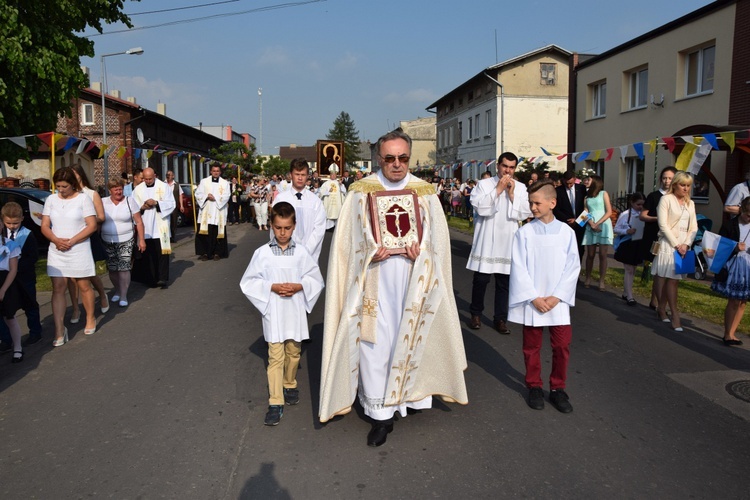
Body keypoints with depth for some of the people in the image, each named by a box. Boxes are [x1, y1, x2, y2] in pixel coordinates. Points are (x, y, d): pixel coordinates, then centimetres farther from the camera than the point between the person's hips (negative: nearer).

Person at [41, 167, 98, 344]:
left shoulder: (83, 199, -4)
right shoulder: (51, 199, 7)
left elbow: (92, 226, -9)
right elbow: (44, 226, 7)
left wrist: (71, 241, -15)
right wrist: (56, 240, -12)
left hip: (79, 250, -3)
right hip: (56, 251, 3)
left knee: (84, 286, 6)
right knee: (58, 289, -1)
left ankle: (90, 319, 27)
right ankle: (59, 330, 2)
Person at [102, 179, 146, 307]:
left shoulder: (129, 201, -1)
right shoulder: (103, 202, 3)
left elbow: (139, 222, -1)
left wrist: (141, 240, -5)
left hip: (126, 242, -2)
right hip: (108, 242, 2)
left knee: (124, 268, -6)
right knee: (112, 269, 8)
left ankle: (123, 296, 3)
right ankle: (117, 291, 29)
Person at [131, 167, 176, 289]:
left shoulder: (163, 187, 2)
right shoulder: (138, 189, 9)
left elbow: (171, 204, -3)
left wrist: (156, 203, -16)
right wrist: (142, 207, -13)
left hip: (160, 227, -2)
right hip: (145, 227, 2)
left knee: (161, 252, -4)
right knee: (148, 254, 3)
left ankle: (163, 278, -2)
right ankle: (152, 279, 10)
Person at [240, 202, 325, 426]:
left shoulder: (301, 252, -2)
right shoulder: (262, 253, -5)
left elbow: (316, 279, 4)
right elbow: (248, 282, -2)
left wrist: (299, 286, -14)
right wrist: (271, 287, -15)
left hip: (295, 312, 2)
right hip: (274, 313, -2)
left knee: (293, 353, 16)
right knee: (275, 357, -2)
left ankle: (290, 384, 41)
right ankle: (276, 402, 5)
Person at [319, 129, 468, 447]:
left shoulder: (425, 193, 6)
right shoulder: (361, 192, 2)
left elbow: (438, 239, 7)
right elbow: (347, 239, 2)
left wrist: (420, 251, -13)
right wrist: (369, 253, -15)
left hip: (413, 280, 2)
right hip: (374, 281, -1)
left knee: (411, 337, 9)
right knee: (375, 342, 0)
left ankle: (410, 394, 32)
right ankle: (381, 414, 13)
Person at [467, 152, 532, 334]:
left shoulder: (520, 188, 6)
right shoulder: (484, 184, -1)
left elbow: (525, 214, -3)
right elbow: (480, 208, -16)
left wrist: (512, 194, -10)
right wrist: (498, 189, -14)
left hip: (508, 242, 2)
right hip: (486, 240, -2)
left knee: (504, 282, 8)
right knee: (481, 279, 3)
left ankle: (500, 318, 19)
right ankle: (476, 314, 22)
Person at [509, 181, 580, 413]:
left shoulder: (566, 232, -2)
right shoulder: (524, 232, -5)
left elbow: (573, 266, -2)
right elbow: (519, 268, -7)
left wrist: (557, 296, -10)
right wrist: (534, 297, -13)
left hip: (558, 300, 1)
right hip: (531, 300, -1)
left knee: (562, 345, 4)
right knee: (532, 346, 9)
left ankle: (557, 389, 22)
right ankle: (534, 387, 25)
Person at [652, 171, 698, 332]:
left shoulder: (690, 203, 14)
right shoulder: (666, 199, -4)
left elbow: (694, 227, 11)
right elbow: (663, 225, -10)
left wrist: (686, 244, -5)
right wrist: (676, 245, -13)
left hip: (684, 245, 5)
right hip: (669, 245, -5)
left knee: (671, 279, 6)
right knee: (672, 279, -8)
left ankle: (661, 308, 18)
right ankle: (675, 315, -5)